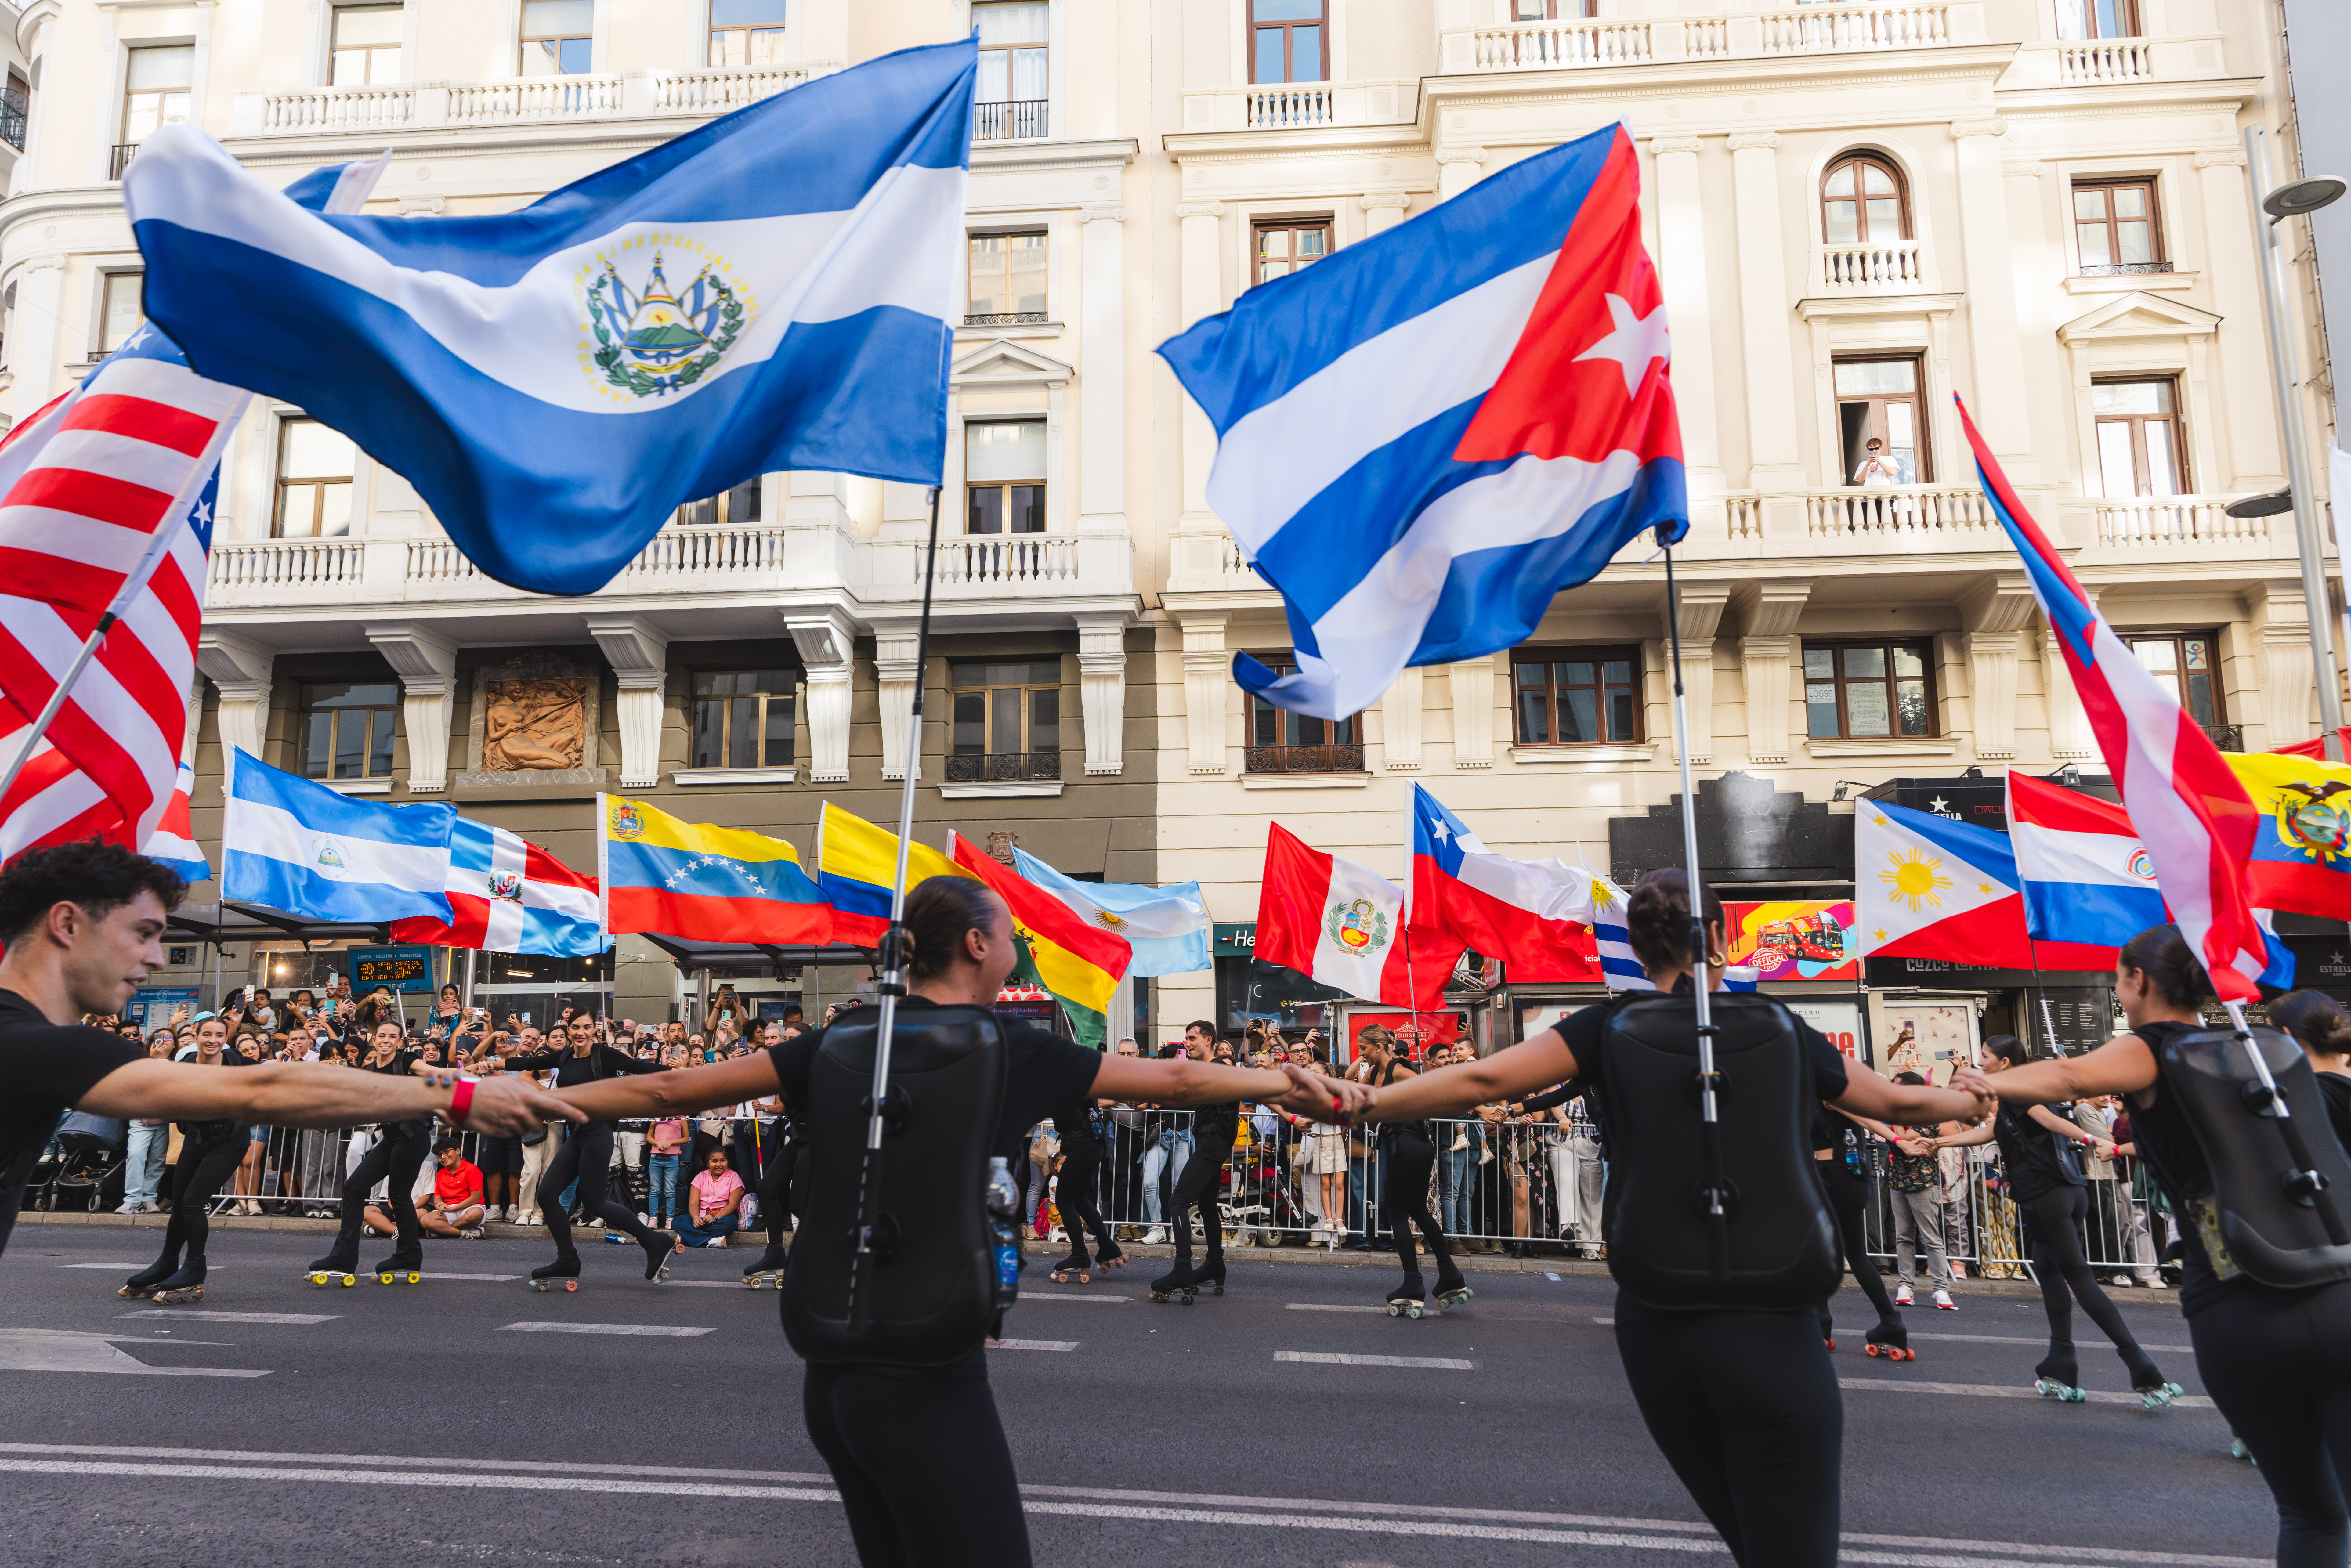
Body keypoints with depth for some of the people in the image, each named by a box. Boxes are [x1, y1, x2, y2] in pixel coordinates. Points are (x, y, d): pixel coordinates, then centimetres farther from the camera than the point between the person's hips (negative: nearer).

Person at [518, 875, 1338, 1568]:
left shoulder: (838, 1044, 6)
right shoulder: (1001, 1046, -8)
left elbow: (670, 1089, 6)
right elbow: (1173, 1081, -3)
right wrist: (1291, 1085, 8)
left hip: (833, 1373, 7)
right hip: (927, 1380, -7)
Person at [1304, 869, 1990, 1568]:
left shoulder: (1611, 1028, 1)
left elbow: (1484, 1079, -11)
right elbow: (1896, 1102, 18)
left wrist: (1365, 1102, -9)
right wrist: (1974, 1101, 37)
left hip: (1653, 1333, 2)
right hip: (1769, 1330, -2)